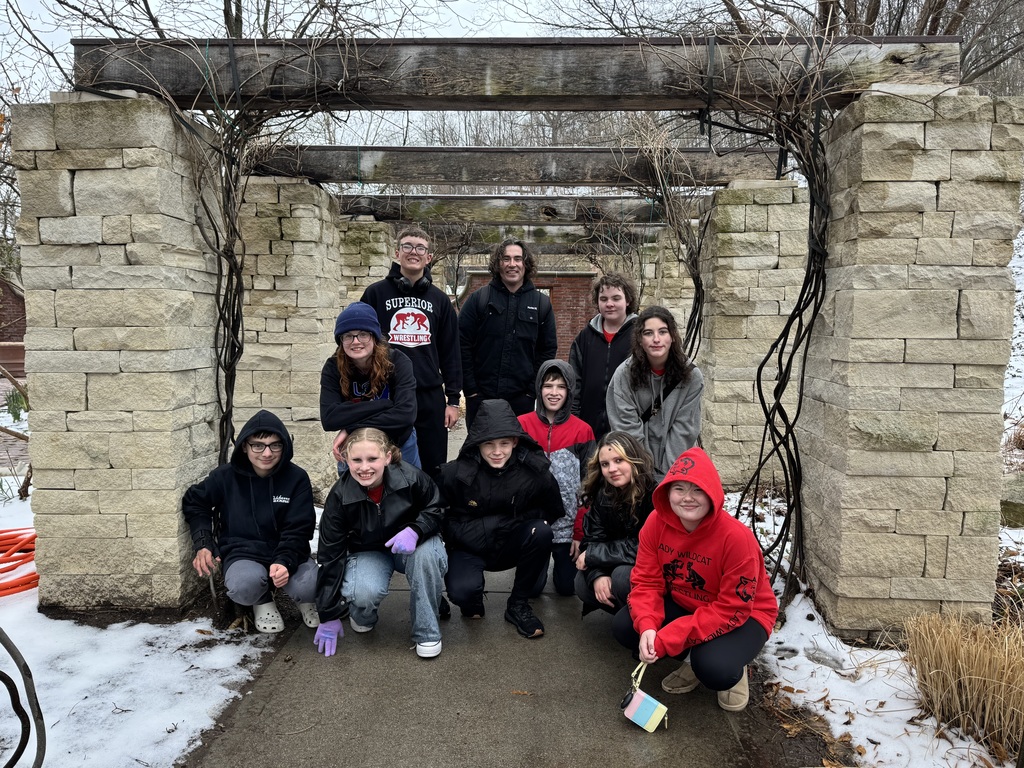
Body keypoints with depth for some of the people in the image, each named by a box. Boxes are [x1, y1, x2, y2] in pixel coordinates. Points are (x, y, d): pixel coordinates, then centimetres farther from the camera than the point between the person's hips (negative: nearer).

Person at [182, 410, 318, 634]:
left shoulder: (297, 478, -9)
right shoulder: (226, 476, -6)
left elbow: (298, 531, -10)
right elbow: (194, 502, 11)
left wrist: (284, 562, -29)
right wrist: (202, 544, -2)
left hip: (286, 553, 0)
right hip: (242, 554, 0)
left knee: (309, 586, -32)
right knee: (243, 586, -36)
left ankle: (305, 599, 11)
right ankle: (262, 601, 6)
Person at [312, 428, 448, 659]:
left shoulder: (410, 478, -27)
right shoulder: (340, 496, -22)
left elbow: (436, 509, -8)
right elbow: (330, 555, -14)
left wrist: (415, 530, -32)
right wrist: (329, 617, -10)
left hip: (411, 545, 0)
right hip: (367, 552, 0)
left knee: (427, 552, -35)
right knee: (365, 592, -33)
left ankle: (427, 631, -13)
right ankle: (362, 615, 8)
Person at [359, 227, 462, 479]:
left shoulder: (439, 299, 9)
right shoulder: (376, 293, 2)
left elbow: (451, 352, 8)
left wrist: (453, 399, 3)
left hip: (430, 398, 2)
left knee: (434, 469, 9)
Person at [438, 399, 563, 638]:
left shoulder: (534, 472, -17)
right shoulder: (455, 473, -20)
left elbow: (553, 513, -2)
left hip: (511, 545, 2)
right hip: (469, 547, -2)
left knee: (541, 532, -27)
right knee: (461, 592, -31)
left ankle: (518, 606, -5)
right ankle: (472, 601, 11)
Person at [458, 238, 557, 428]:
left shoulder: (542, 303, 6)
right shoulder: (478, 299, 0)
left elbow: (549, 349, 7)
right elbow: (462, 345, -2)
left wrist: (533, 389, 0)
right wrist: (470, 388, -7)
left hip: (522, 398, 1)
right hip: (481, 397, -1)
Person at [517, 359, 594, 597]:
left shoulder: (582, 430, -5)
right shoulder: (522, 425, -5)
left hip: (568, 523, 0)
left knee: (567, 587, 5)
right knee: (532, 587, 3)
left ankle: (561, 561, 37)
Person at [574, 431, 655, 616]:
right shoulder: (603, 494, -3)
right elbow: (592, 540, -5)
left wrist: (592, 555, -20)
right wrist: (597, 576, -27)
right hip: (622, 564, 6)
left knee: (623, 576, -31)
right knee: (583, 584, -14)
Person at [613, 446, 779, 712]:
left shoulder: (737, 537, -31)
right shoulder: (657, 522, -17)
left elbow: (732, 610, -28)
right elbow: (646, 581, -11)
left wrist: (667, 639, -32)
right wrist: (647, 626, -32)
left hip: (743, 616, -5)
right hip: (683, 603, 5)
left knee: (714, 668, -34)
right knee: (623, 625, -15)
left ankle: (734, 670, 5)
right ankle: (693, 659, 8)